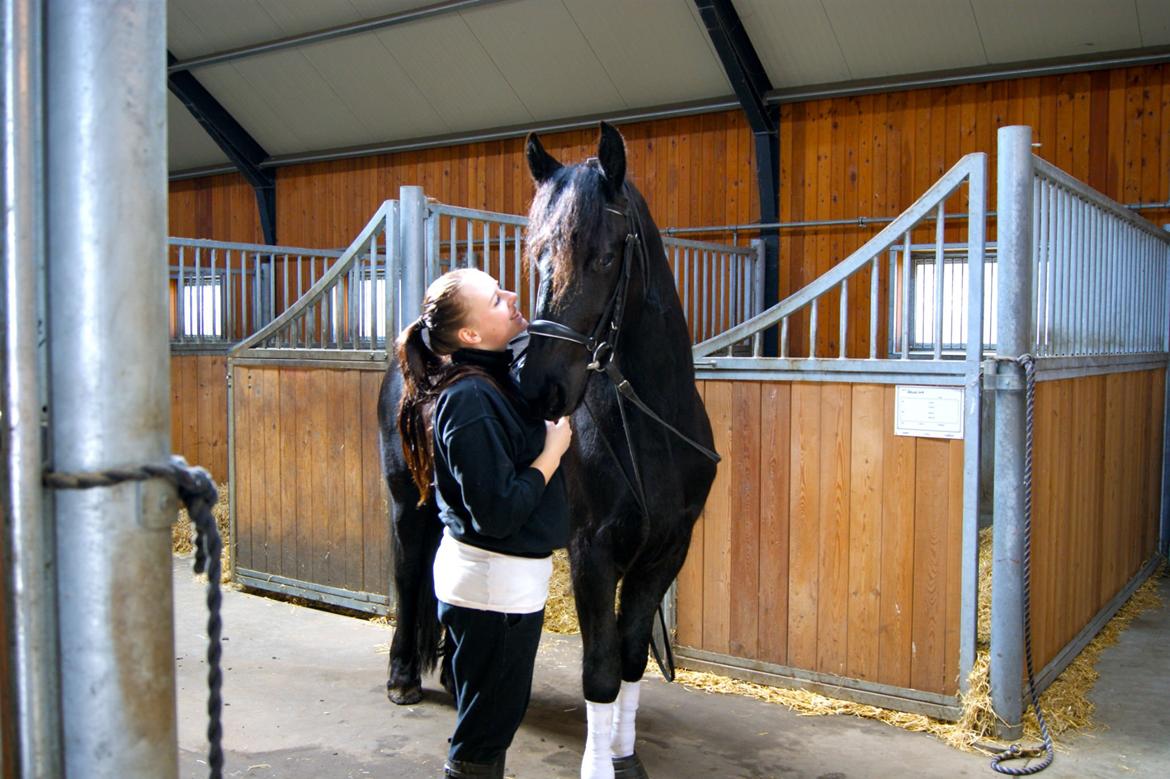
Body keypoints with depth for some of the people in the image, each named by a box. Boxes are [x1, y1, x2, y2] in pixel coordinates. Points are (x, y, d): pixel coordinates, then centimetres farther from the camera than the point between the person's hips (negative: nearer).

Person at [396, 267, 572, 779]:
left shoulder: (493, 377, 4)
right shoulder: (472, 400, -25)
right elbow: (499, 512, -26)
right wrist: (554, 449, -17)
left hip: (501, 573, 10)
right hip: (497, 580, -10)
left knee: (490, 721, 24)